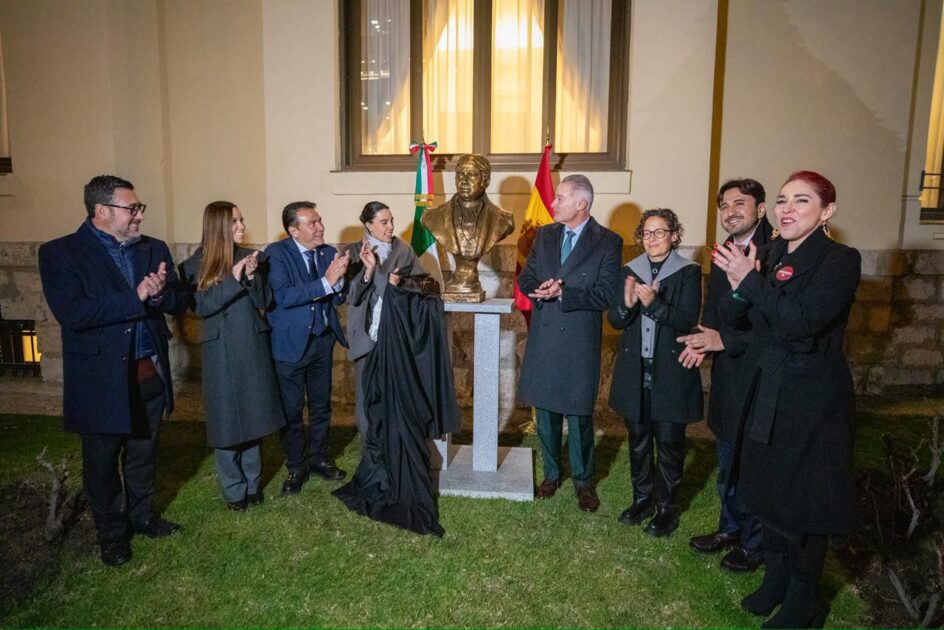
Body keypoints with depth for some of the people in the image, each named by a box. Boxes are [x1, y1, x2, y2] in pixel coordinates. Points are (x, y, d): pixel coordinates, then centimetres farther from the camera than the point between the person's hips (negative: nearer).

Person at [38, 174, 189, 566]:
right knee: (102, 462, 13)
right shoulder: (60, 253, -10)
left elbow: (180, 302, 2)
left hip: (149, 373, 4)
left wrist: (160, 293, -20)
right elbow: (71, 313, -22)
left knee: (143, 453, 19)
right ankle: (111, 533, 32)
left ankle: (142, 516, 40)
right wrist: (136, 298, -23)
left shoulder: (153, 249, 5)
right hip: (100, 380, -4)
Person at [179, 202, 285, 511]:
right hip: (221, 351, -2)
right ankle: (234, 489, 21)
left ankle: (253, 482, 26)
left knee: (253, 415, 11)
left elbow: (264, 302, 0)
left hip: (253, 347, 2)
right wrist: (234, 278, -21)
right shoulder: (195, 265, -4)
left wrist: (252, 275, -17)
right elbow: (201, 306, -14)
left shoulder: (250, 256, 2)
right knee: (226, 419, 5)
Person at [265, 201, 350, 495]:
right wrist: (325, 281, -29)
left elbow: (338, 299, 1)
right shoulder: (276, 253, -12)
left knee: (321, 404, 17)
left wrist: (339, 280, -20)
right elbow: (283, 296, -25)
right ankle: (296, 466, 25)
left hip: (323, 339, 5)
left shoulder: (329, 252, 1)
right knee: (291, 409, 7)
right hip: (290, 342, -4)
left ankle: (319, 457, 35)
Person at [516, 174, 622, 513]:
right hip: (543, 338, 5)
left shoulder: (608, 242, -7)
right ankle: (551, 473, 34)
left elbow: (606, 295, -14)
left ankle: (583, 481, 26)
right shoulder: (545, 235, 8)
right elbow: (525, 279, 8)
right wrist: (540, 290, -14)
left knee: (579, 415, 6)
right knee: (546, 412, 15)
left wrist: (563, 292, -22)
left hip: (580, 342, -4)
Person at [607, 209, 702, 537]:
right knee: (638, 439, 15)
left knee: (669, 443, 6)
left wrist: (654, 303, -28)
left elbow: (687, 320, -14)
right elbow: (614, 320, 1)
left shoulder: (688, 272, -5)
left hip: (671, 371, -3)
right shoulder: (630, 271, 5)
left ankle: (666, 507, 23)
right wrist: (627, 303, -20)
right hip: (635, 371, 4)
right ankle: (642, 499, 32)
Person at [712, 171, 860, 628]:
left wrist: (750, 280, -25)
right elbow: (729, 316, -1)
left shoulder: (840, 260, -14)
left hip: (814, 401, -6)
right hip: (770, 394, 6)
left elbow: (802, 321, -28)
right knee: (770, 491, 18)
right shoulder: (772, 256, 5)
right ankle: (775, 581, 40)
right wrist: (739, 283, -20)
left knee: (805, 503, 8)